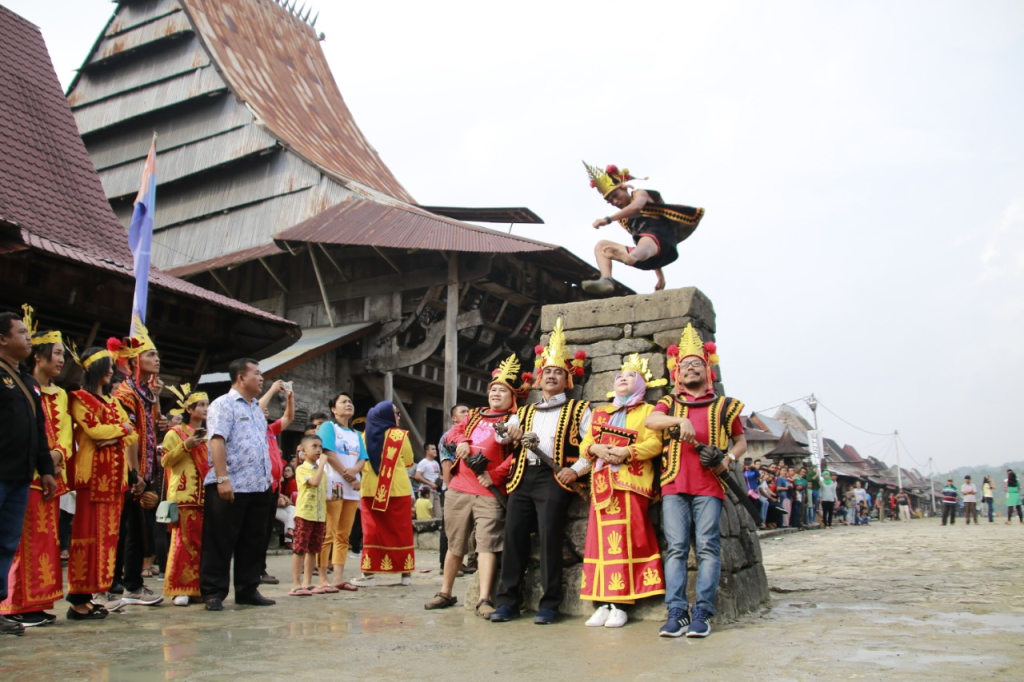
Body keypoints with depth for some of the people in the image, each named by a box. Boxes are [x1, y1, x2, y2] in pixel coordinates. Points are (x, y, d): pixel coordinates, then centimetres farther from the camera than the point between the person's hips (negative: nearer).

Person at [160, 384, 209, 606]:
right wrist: (186, 446, -15)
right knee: (184, 541, -8)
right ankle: (180, 589, -3)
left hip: (205, 495, 6)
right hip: (184, 495, -6)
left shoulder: (207, 434, 21)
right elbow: (165, 460, -6)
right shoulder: (175, 433, 3)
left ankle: (198, 587, 10)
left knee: (204, 542, 3)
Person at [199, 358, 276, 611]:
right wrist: (222, 478, -23)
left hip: (258, 486, 8)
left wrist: (268, 476, 16)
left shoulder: (257, 409, 20)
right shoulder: (223, 405, -5)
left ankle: (247, 590, 19)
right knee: (220, 542, -1)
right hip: (231, 486, -8)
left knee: (253, 542, 10)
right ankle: (213, 593, 6)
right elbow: (217, 441, -15)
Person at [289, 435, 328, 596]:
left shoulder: (321, 470, 18)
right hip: (304, 514, -7)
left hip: (320, 516, 7)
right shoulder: (302, 469, -5)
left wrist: (325, 516, 16)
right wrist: (322, 463, -17)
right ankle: (296, 584, -3)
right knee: (299, 549, -5)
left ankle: (307, 583, 16)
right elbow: (314, 482, -23)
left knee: (313, 549, 10)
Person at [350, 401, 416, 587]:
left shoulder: (365, 435, 4)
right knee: (401, 531, 5)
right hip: (397, 489, -2)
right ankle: (406, 573, 9)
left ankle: (369, 573, 3)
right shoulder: (400, 435, -6)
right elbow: (409, 462, 2)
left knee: (372, 530, 6)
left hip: (371, 490, 3)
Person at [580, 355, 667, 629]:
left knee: (625, 539, -11)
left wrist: (626, 452, -18)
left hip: (631, 481, -4)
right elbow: (585, 444, 16)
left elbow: (654, 443, -4)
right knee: (601, 538, -3)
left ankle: (620, 603, -8)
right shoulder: (600, 412, 25)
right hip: (602, 482, 4)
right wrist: (596, 448, -7)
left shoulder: (647, 411, 11)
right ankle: (602, 603, -1)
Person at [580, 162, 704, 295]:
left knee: (645, 243, -42)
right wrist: (660, 276, 21)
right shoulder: (624, 218, 30)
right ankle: (606, 281, -30)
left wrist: (608, 219, -26)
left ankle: (629, 257, -81)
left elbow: (636, 206, -15)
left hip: (660, 240, -7)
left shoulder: (640, 194, 13)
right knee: (601, 245, 1)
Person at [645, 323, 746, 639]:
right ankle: (677, 612, -4)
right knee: (676, 548, -4)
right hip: (674, 484, 1)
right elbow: (650, 420, -2)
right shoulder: (670, 402, 18)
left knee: (708, 548, -7)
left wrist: (728, 459, -1)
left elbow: (741, 441, 21)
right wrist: (679, 420, -21)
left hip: (709, 486, -1)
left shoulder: (724, 406, 16)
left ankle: (702, 613, -5)